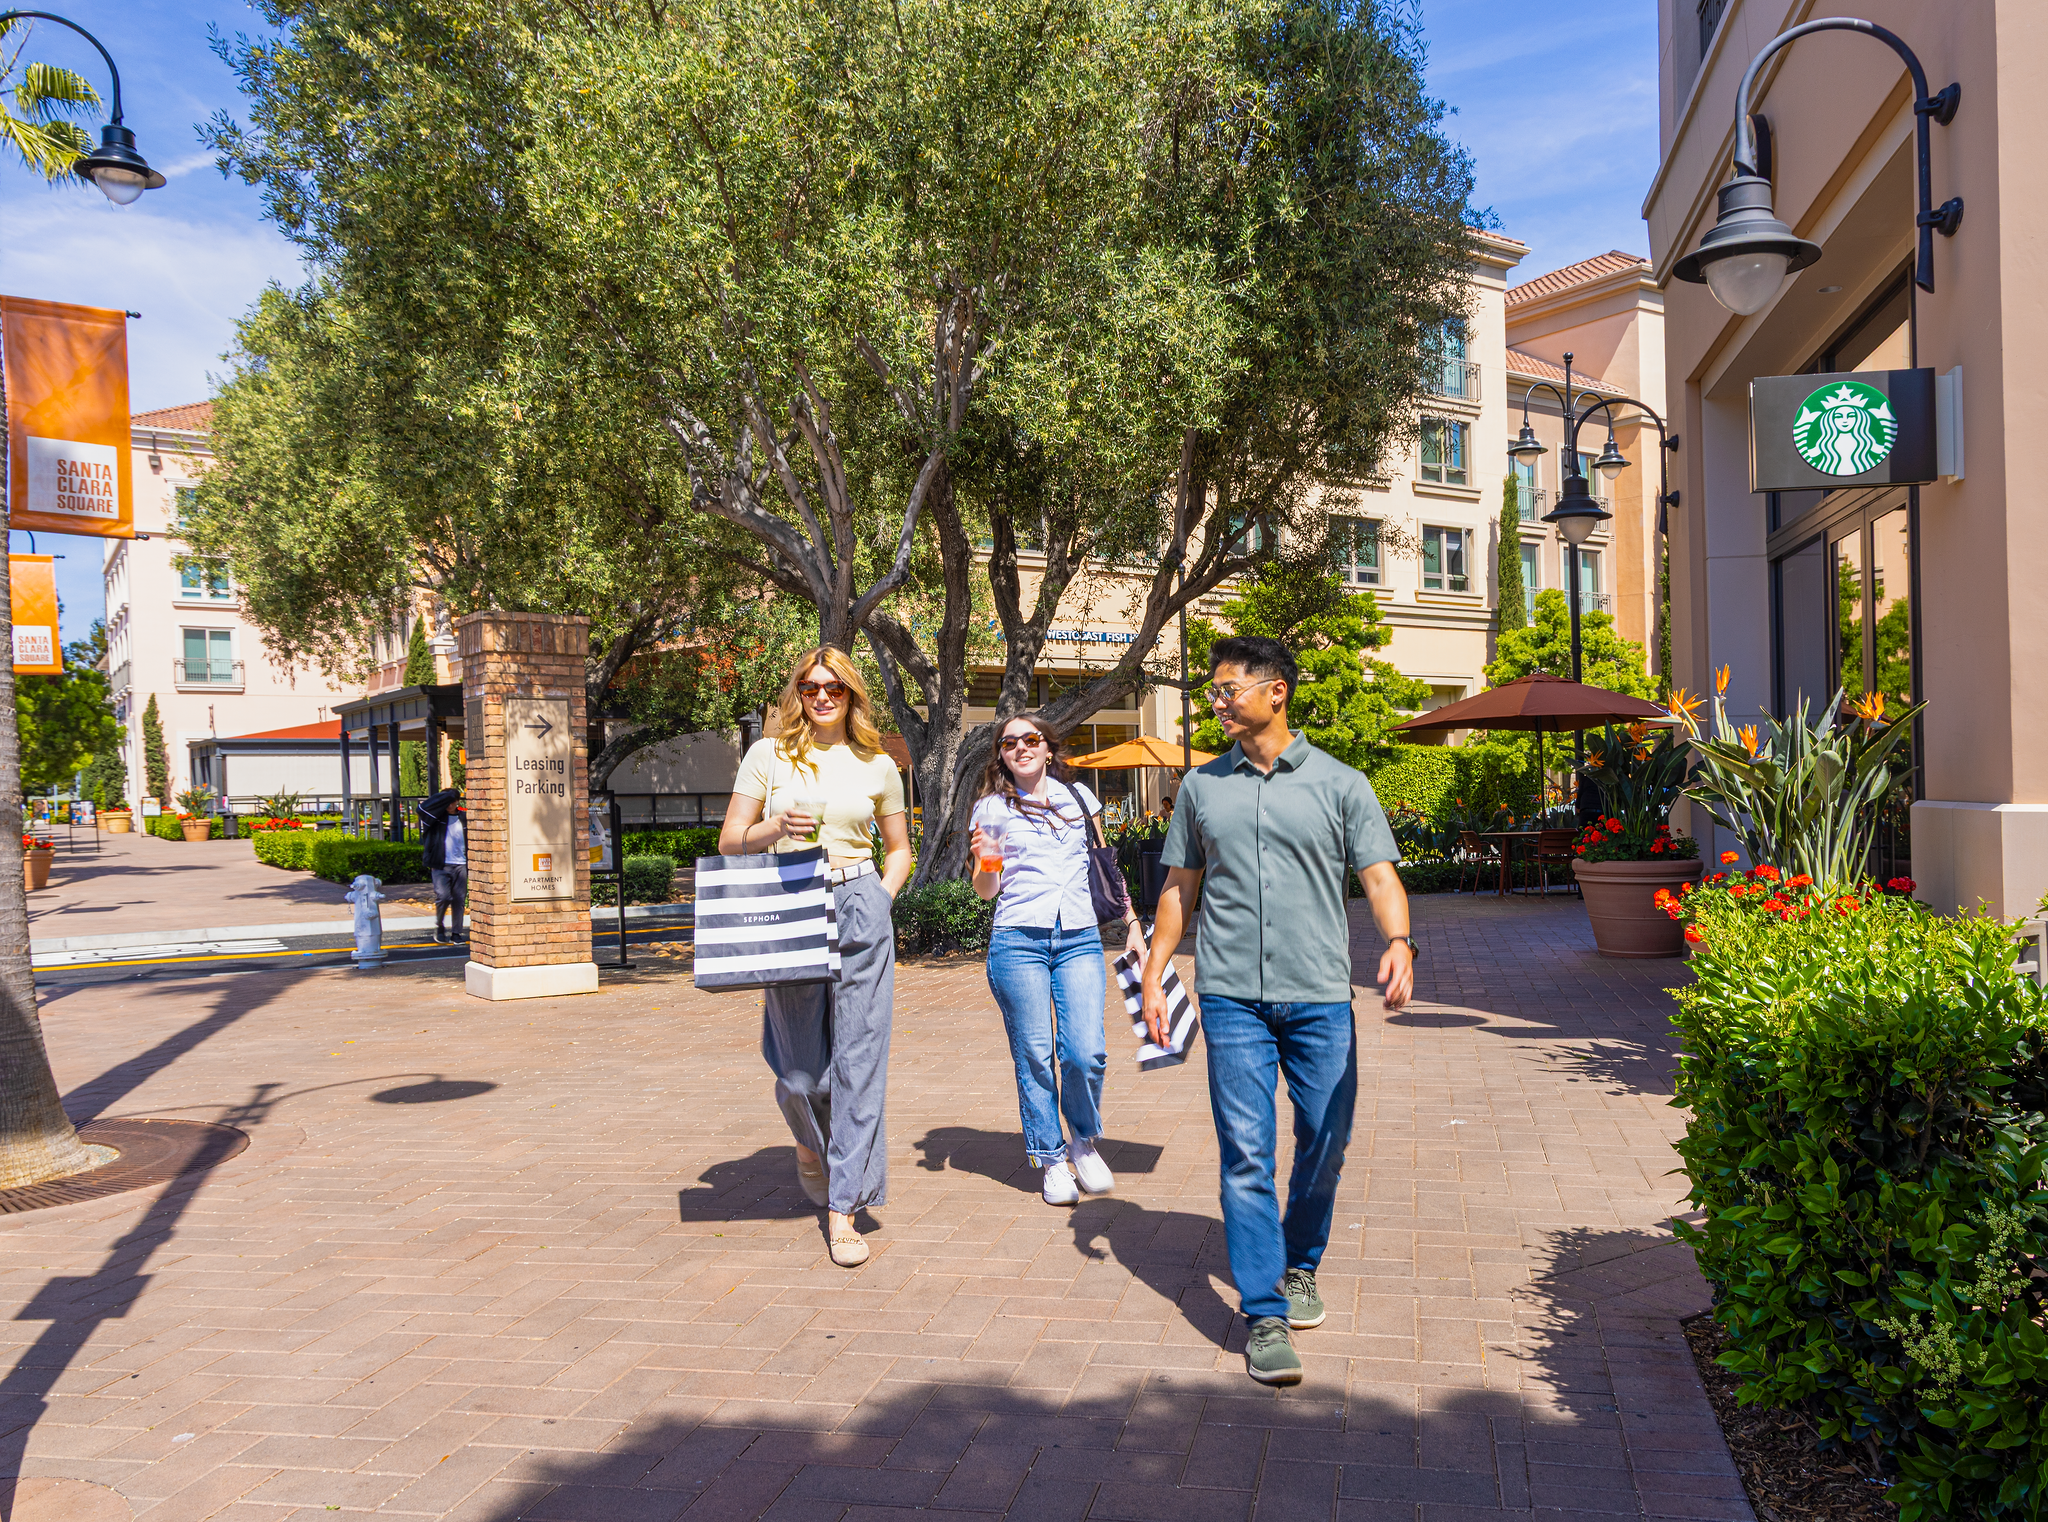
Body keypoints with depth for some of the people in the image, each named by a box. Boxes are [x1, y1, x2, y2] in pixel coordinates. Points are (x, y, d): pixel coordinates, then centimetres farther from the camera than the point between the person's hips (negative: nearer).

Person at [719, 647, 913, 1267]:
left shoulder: (877, 766, 9)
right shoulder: (767, 755, 5)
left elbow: (899, 849, 19)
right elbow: (730, 843, 6)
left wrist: (881, 901, 3)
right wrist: (775, 829, -13)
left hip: (861, 912, 1)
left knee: (859, 1059, -3)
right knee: (802, 1070, 3)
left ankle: (842, 1211, 5)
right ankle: (811, 1144, 39)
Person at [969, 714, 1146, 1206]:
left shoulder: (1078, 796, 13)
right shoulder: (992, 808, 7)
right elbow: (986, 889, 7)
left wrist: (1131, 922, 17)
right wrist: (983, 861, -14)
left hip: (1080, 938, 1)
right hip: (1019, 939, -1)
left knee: (1087, 1053, -9)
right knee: (1034, 1056, 0)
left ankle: (1083, 1142, 17)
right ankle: (1051, 1159, 16)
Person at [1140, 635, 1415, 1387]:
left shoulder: (1339, 784, 4)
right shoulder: (1202, 786, 11)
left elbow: (1380, 876, -1)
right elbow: (1179, 888, 15)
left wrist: (1398, 941, -21)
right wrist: (1153, 977, 9)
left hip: (1321, 995, 0)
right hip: (1232, 995, 1)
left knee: (1324, 1144, 8)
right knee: (1246, 1155, -4)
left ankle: (1299, 1264, 33)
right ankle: (1265, 1314, 2)